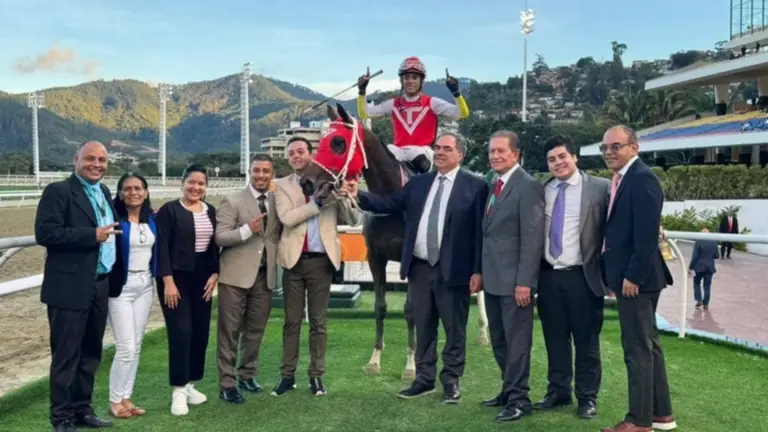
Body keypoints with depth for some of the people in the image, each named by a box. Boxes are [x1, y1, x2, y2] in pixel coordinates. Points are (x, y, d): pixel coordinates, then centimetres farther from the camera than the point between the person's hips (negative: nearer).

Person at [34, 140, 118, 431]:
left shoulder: (104, 192, 14)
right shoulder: (58, 191, -9)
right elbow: (44, 233, -19)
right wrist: (92, 235, -21)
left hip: (100, 286, 7)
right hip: (70, 288, -7)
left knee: (90, 353, 15)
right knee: (66, 355, 2)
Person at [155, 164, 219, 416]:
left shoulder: (210, 211, 9)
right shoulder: (169, 210, -6)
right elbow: (162, 247, -11)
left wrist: (215, 274, 1)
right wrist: (168, 281, -17)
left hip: (202, 278, 5)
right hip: (176, 278, -5)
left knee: (201, 332, 7)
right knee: (181, 332, -9)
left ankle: (190, 384, 20)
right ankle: (178, 391, -1)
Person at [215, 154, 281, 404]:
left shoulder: (278, 201, 8)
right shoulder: (232, 201, -5)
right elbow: (219, 237, -12)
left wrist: (277, 259, 2)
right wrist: (247, 230, -24)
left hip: (265, 275, 4)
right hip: (236, 274, -4)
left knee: (255, 330, 13)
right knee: (230, 331, 2)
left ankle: (247, 375, 29)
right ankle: (227, 383, 10)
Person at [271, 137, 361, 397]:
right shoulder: (282, 186, 5)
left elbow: (353, 221, 3)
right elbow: (286, 218, -13)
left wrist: (345, 198, -15)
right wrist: (317, 203, -15)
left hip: (321, 260, 0)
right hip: (294, 260, 0)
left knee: (318, 322, 7)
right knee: (292, 321, 7)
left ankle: (316, 375, 17)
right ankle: (287, 375, 17)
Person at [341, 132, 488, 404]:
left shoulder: (475, 186, -4)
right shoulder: (418, 183, 10)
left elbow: (479, 231, -8)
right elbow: (389, 204, 6)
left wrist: (477, 270, -12)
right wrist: (359, 196, -8)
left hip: (452, 269, -4)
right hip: (419, 267, 5)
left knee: (454, 329, 7)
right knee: (423, 326, 14)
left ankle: (451, 381, 20)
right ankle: (424, 379, 26)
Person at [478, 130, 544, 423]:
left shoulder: (528, 186, -12)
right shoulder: (492, 186, 13)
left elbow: (533, 237, -17)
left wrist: (524, 281, -20)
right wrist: (480, 271, 12)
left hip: (514, 279, -9)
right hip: (492, 278, 9)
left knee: (517, 340, 0)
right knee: (499, 340, 17)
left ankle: (518, 399, 10)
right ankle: (509, 390, 30)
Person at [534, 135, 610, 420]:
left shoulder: (599, 188, -4)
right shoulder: (541, 190, 8)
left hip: (582, 277, -4)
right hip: (548, 276, 4)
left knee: (586, 341, 7)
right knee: (555, 338, 13)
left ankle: (587, 397, 20)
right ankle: (558, 391, 27)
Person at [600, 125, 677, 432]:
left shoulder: (642, 179, -16)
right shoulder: (621, 180, 14)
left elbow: (647, 235, -22)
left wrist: (633, 276, -21)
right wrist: (615, 274, 15)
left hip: (636, 278, -10)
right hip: (627, 276, 10)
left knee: (637, 348, -2)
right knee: (647, 344, 16)